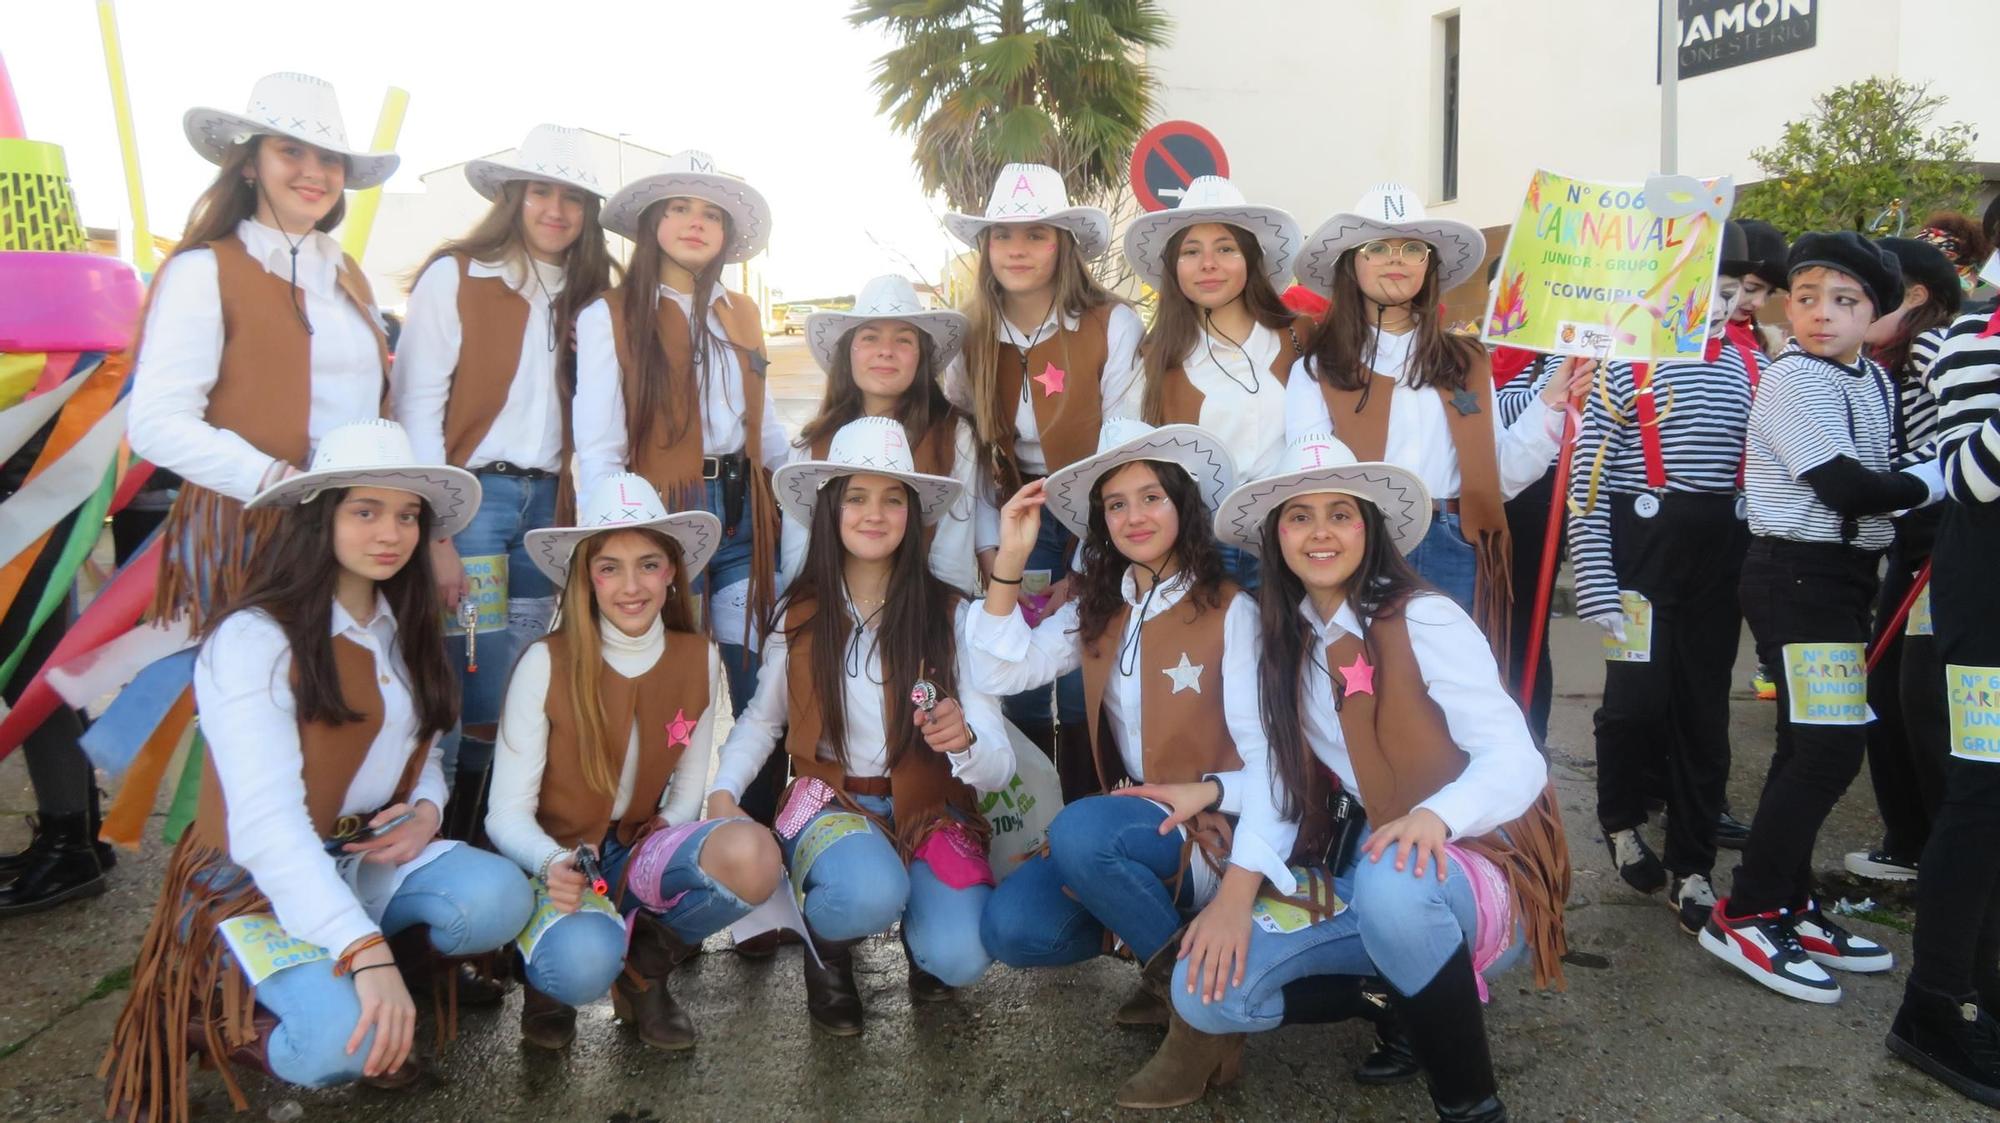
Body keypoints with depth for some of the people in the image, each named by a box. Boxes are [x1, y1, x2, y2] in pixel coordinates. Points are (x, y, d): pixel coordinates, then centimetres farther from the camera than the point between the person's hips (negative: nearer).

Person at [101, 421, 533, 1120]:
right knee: (347, 1040, -32)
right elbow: (266, 822, -26)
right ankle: (227, 1018, 2)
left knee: (499, 895, -25)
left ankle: (337, 983, -1)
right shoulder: (253, 638, -17)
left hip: (369, 860, 6)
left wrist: (426, 809, -11)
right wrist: (366, 950, -36)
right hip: (255, 879, -6)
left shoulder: (406, 631, 7)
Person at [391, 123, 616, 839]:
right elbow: (416, 408, -7)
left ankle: (473, 841, 21)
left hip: (547, 503, 5)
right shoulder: (454, 276, -2)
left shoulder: (589, 296, 14)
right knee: (475, 693, -6)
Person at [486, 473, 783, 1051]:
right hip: (559, 862, -3)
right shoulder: (545, 663, -12)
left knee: (753, 856, -30)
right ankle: (553, 975, 4)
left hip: (639, 855, 3)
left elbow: (686, 793, 7)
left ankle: (646, 967, 0)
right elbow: (507, 814, -10)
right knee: (585, 963, -37)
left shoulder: (699, 661, -2)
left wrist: (665, 837, -14)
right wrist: (553, 865, -31)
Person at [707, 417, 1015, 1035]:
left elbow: (999, 768, -14)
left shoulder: (948, 616, -10)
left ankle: (919, 915, 13)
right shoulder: (799, 615, -4)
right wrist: (723, 790, -5)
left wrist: (964, 741, -37)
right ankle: (827, 940, 4)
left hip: (928, 808, 0)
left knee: (959, 958, -25)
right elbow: (763, 719, 13)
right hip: (832, 801, 0)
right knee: (869, 894, -34)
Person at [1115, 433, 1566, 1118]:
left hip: (1474, 862, -3)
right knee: (1211, 987, -18)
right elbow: (1284, 771, 1)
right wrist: (1238, 889, -14)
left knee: (1393, 885, -40)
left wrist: (1434, 817, -40)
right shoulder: (1284, 638, 4)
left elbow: (1518, 761, -19)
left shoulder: (1425, 619, -14)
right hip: (1363, 862, 4)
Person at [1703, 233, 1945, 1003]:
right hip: (1797, 573, -9)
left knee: (1811, 748, 12)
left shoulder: (1874, 382, 14)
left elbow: (1878, 474, 14)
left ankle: (1787, 906, 22)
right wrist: (1934, 481, -6)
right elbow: (1846, 487, -18)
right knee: (1829, 747, -12)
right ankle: (1742, 916, -3)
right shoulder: (1796, 381, -13)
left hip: (1841, 573, 9)